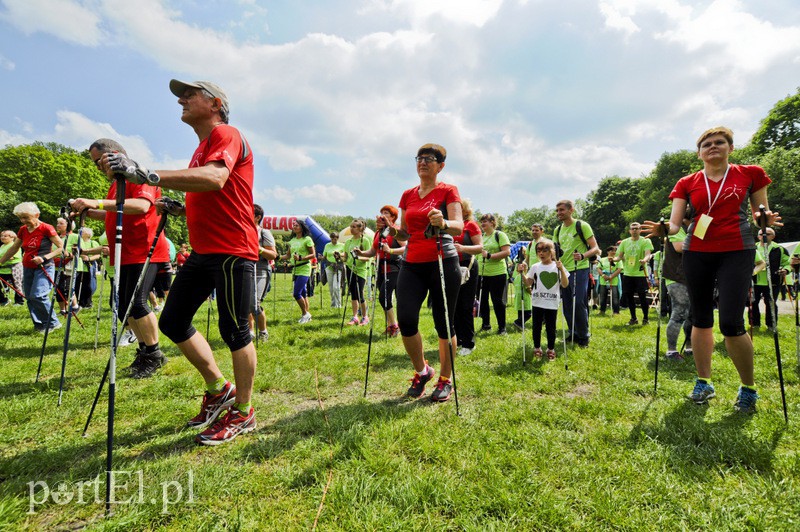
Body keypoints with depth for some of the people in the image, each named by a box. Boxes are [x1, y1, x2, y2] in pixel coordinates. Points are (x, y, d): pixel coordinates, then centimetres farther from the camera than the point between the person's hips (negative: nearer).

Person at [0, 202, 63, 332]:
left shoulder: (46, 228, -12)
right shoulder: (23, 230, 8)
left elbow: (61, 248, -13)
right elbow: (13, 249, 19)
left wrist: (44, 257, -22)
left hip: (44, 268, -7)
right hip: (27, 268, 7)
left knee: (37, 296, -18)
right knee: (29, 298, 6)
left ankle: (53, 323, -5)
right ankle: (40, 325, 15)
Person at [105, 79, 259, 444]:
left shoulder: (226, 135, -6)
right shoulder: (202, 148, 23)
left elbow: (214, 180, -28)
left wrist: (149, 176, -33)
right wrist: (179, 208, 13)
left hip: (232, 252, -10)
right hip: (202, 251, 10)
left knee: (234, 330, -3)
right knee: (173, 321, 11)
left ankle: (243, 413, 14)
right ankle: (219, 389, 25)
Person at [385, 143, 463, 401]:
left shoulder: (448, 191, 1)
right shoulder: (408, 195, 15)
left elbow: (459, 226, -13)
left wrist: (443, 223, -34)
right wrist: (390, 229, -3)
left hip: (443, 262, -4)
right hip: (412, 264, 4)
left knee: (444, 324, 2)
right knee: (405, 320, -7)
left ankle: (445, 380, 21)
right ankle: (421, 371, 18)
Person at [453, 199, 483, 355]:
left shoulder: (471, 225, -4)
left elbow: (480, 247, -13)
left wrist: (463, 248, -28)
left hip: (467, 267, -5)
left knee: (466, 307, -1)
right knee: (454, 305, 10)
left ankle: (468, 343, 9)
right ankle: (457, 339, 23)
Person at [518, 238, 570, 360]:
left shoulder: (557, 266, -3)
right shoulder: (535, 267, 3)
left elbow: (565, 285, -9)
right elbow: (528, 284, 3)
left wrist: (561, 269, -20)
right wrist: (522, 273, -11)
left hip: (552, 303, -1)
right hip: (537, 303, 2)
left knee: (551, 327, 7)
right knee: (536, 326, 9)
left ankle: (551, 349, 24)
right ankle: (537, 348, 25)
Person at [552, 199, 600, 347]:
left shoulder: (582, 226, -6)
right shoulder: (558, 230, 11)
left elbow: (595, 248, -9)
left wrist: (583, 256, -28)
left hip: (579, 270, -6)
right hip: (563, 270, 6)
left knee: (579, 303, -6)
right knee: (567, 305, 10)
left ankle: (584, 336, 10)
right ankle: (573, 334, 24)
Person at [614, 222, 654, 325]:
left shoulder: (645, 241, -1)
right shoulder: (624, 242, 10)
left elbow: (648, 254, -15)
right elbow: (620, 256, 9)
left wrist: (645, 260, -37)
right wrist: (613, 259, -12)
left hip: (640, 274, -4)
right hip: (627, 274, 4)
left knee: (642, 297, -3)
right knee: (628, 296, 6)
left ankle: (645, 318, 16)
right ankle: (633, 318, 21)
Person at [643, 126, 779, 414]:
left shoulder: (750, 174, 6)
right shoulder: (687, 183, 7)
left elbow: (760, 214, 9)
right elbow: (675, 223, 0)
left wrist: (766, 220, -14)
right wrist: (662, 229, -21)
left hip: (736, 252, -2)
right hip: (696, 253, 2)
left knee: (731, 322, -11)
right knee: (701, 319, 8)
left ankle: (749, 388, 11)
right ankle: (704, 383, 22)